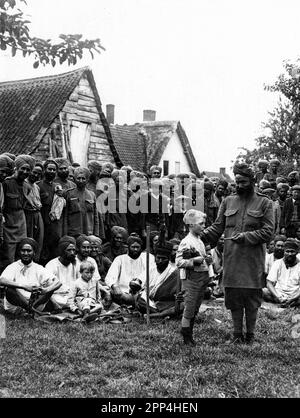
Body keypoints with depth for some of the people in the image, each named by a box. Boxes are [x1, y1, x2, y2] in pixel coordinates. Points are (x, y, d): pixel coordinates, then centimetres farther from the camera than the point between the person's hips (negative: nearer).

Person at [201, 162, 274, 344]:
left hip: (253, 259, -2)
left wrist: (246, 237, -16)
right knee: (233, 297, 6)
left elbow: (268, 232, -5)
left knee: (251, 297, 4)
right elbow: (218, 227, 11)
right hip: (232, 259, 3)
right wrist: (202, 236, -6)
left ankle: (250, 334, 19)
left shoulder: (264, 203, 1)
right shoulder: (228, 201, 10)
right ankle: (237, 333, 19)